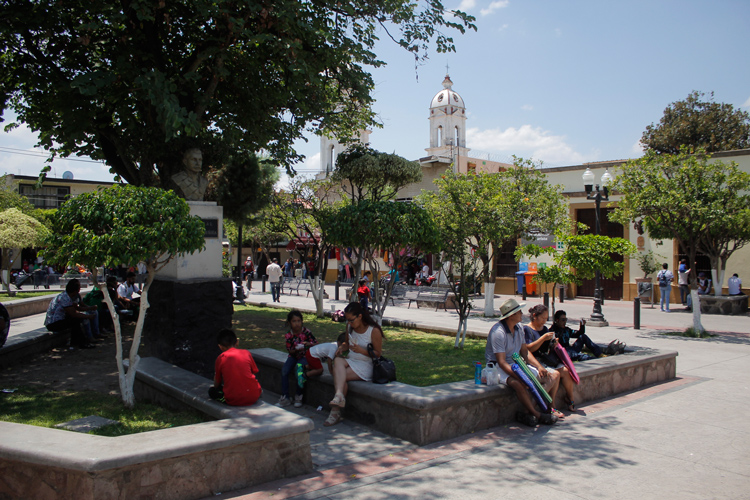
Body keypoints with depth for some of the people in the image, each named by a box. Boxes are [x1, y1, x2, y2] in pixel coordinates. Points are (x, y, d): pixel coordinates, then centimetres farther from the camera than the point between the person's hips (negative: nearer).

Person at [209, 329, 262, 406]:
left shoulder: (220, 358, 0)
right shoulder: (246, 353, 4)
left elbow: (216, 384, 8)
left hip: (233, 401, -3)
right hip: (253, 397, 4)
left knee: (212, 391, 18)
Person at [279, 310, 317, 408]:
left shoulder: (306, 332, -10)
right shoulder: (289, 335, -4)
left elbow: (316, 343, -6)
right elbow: (289, 350, -3)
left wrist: (309, 344, -26)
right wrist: (296, 350, -24)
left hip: (305, 356, -3)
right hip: (293, 356, 3)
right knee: (284, 370, -21)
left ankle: (298, 396, -12)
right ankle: (285, 397, -11)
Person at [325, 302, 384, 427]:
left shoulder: (374, 331, -12)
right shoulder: (350, 327, 7)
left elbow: (378, 354, -8)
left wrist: (361, 351, -23)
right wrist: (342, 347, -2)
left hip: (366, 365, -5)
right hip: (350, 360, 6)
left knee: (340, 376, -26)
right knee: (337, 361, -30)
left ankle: (335, 412, -21)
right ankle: (339, 395, -48)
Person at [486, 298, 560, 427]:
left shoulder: (519, 327, 6)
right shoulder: (498, 332, -22)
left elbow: (524, 351, 12)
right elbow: (502, 362, -25)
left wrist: (539, 367, -3)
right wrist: (520, 377, -34)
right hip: (500, 368, -9)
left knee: (554, 375, -1)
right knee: (517, 384, -41)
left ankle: (530, 412, -11)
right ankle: (538, 415, -18)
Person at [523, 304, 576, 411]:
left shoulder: (545, 329, 20)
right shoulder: (526, 329, -3)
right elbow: (528, 349, -15)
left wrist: (554, 343, 2)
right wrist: (543, 338, -19)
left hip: (551, 360, 7)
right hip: (538, 361, -7)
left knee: (566, 371, -18)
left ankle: (570, 399, -2)